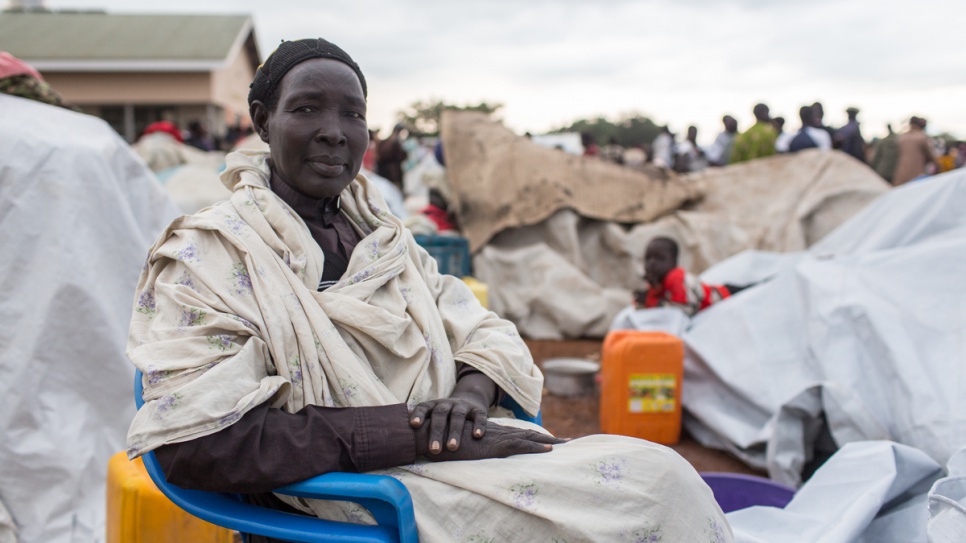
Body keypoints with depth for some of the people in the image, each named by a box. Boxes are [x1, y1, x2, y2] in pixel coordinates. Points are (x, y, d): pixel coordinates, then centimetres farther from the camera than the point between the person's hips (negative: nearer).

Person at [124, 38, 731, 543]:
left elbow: (482, 332, 15)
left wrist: (469, 393, -12)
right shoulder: (209, 253, -4)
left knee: (656, 470, -12)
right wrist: (414, 431, -21)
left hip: (454, 453, 7)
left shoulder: (381, 233, 17)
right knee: (645, 488, -19)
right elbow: (198, 444, -17)